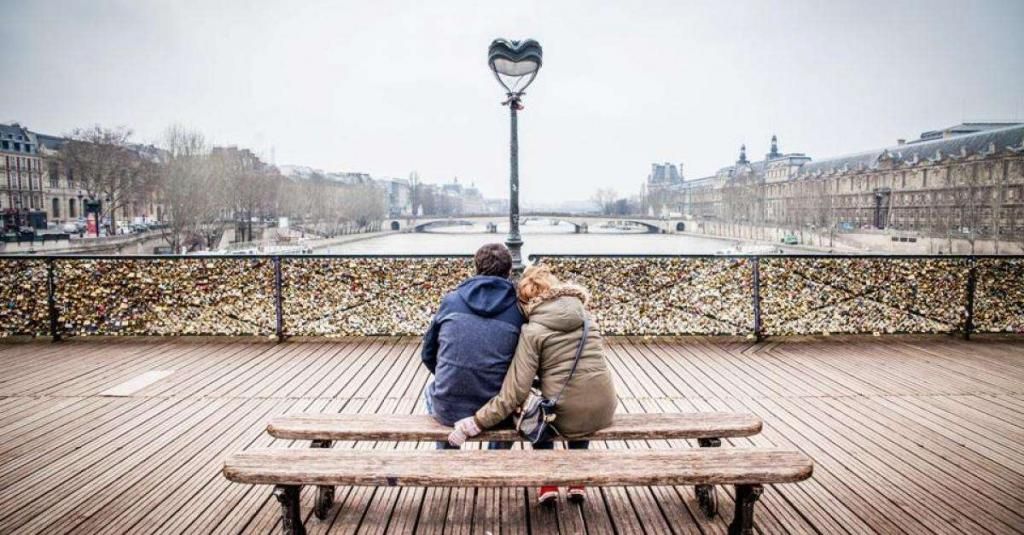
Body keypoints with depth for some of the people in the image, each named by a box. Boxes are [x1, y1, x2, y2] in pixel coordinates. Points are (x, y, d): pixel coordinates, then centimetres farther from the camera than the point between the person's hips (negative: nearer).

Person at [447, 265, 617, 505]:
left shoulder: (532, 331, -10)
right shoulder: (583, 314, 5)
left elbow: (515, 393, -15)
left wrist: (474, 424, -9)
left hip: (565, 418, -4)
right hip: (604, 413, 4)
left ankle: (548, 483, 24)